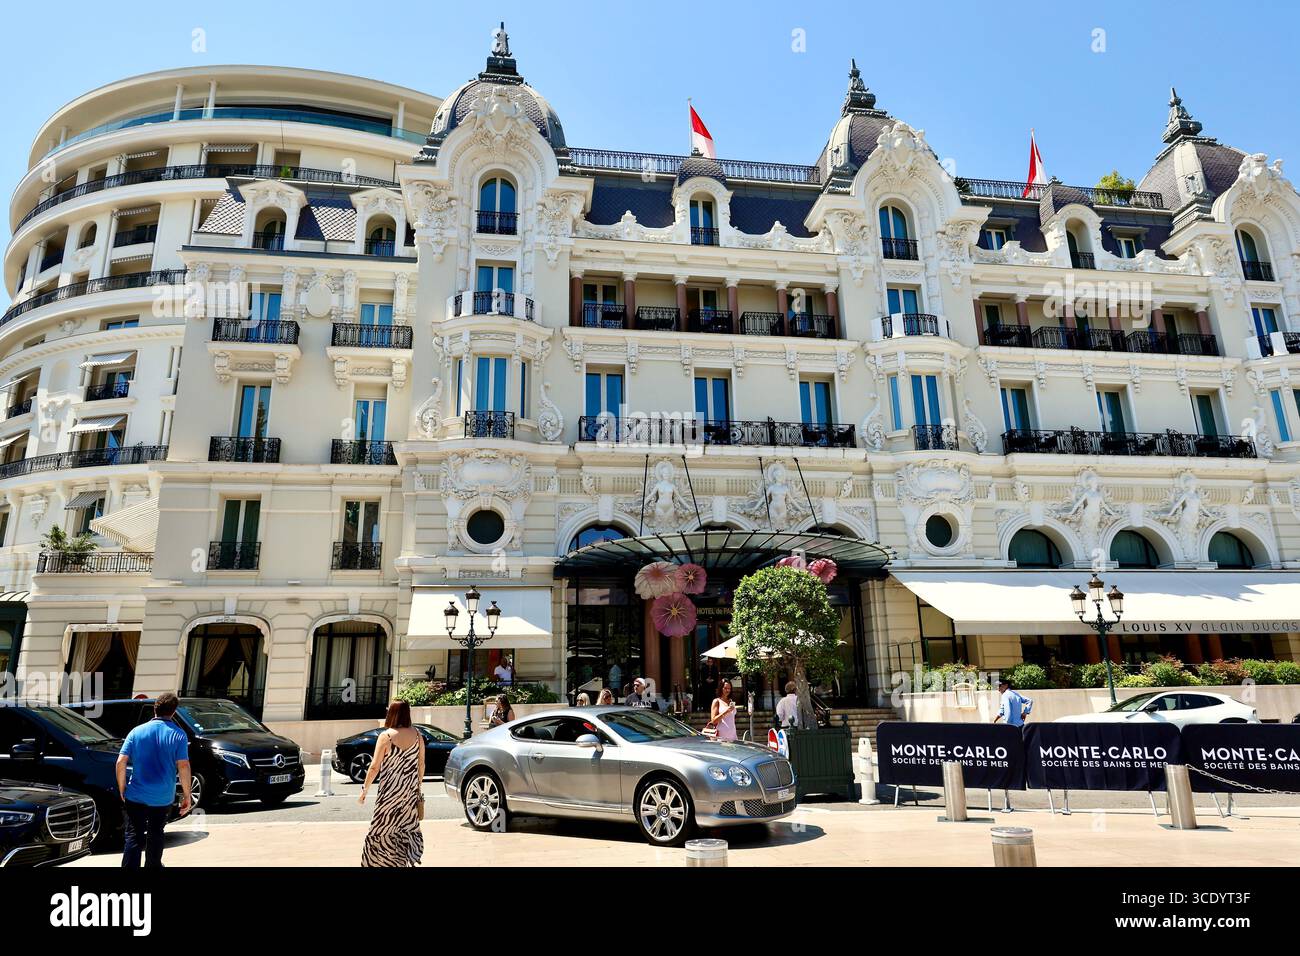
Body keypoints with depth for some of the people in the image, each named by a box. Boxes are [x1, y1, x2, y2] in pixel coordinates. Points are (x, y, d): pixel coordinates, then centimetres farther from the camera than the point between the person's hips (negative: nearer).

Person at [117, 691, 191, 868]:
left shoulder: (137, 731, -1)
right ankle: (153, 866, 32)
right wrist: (187, 796, -6)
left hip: (136, 796, 0)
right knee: (155, 835, 18)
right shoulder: (178, 735, -8)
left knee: (134, 837, 7)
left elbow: (121, 762, -6)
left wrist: (122, 790, 6)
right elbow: (183, 766, -14)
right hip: (163, 799, 0)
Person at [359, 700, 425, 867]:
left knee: (383, 829, 8)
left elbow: (375, 767, -10)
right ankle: (408, 860, 18)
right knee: (408, 828, 14)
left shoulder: (386, 736, -11)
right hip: (411, 791, 4)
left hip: (391, 791, -4)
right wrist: (419, 785, 18)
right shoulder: (417, 735, 0)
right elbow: (421, 764, 6)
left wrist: (365, 789, 0)